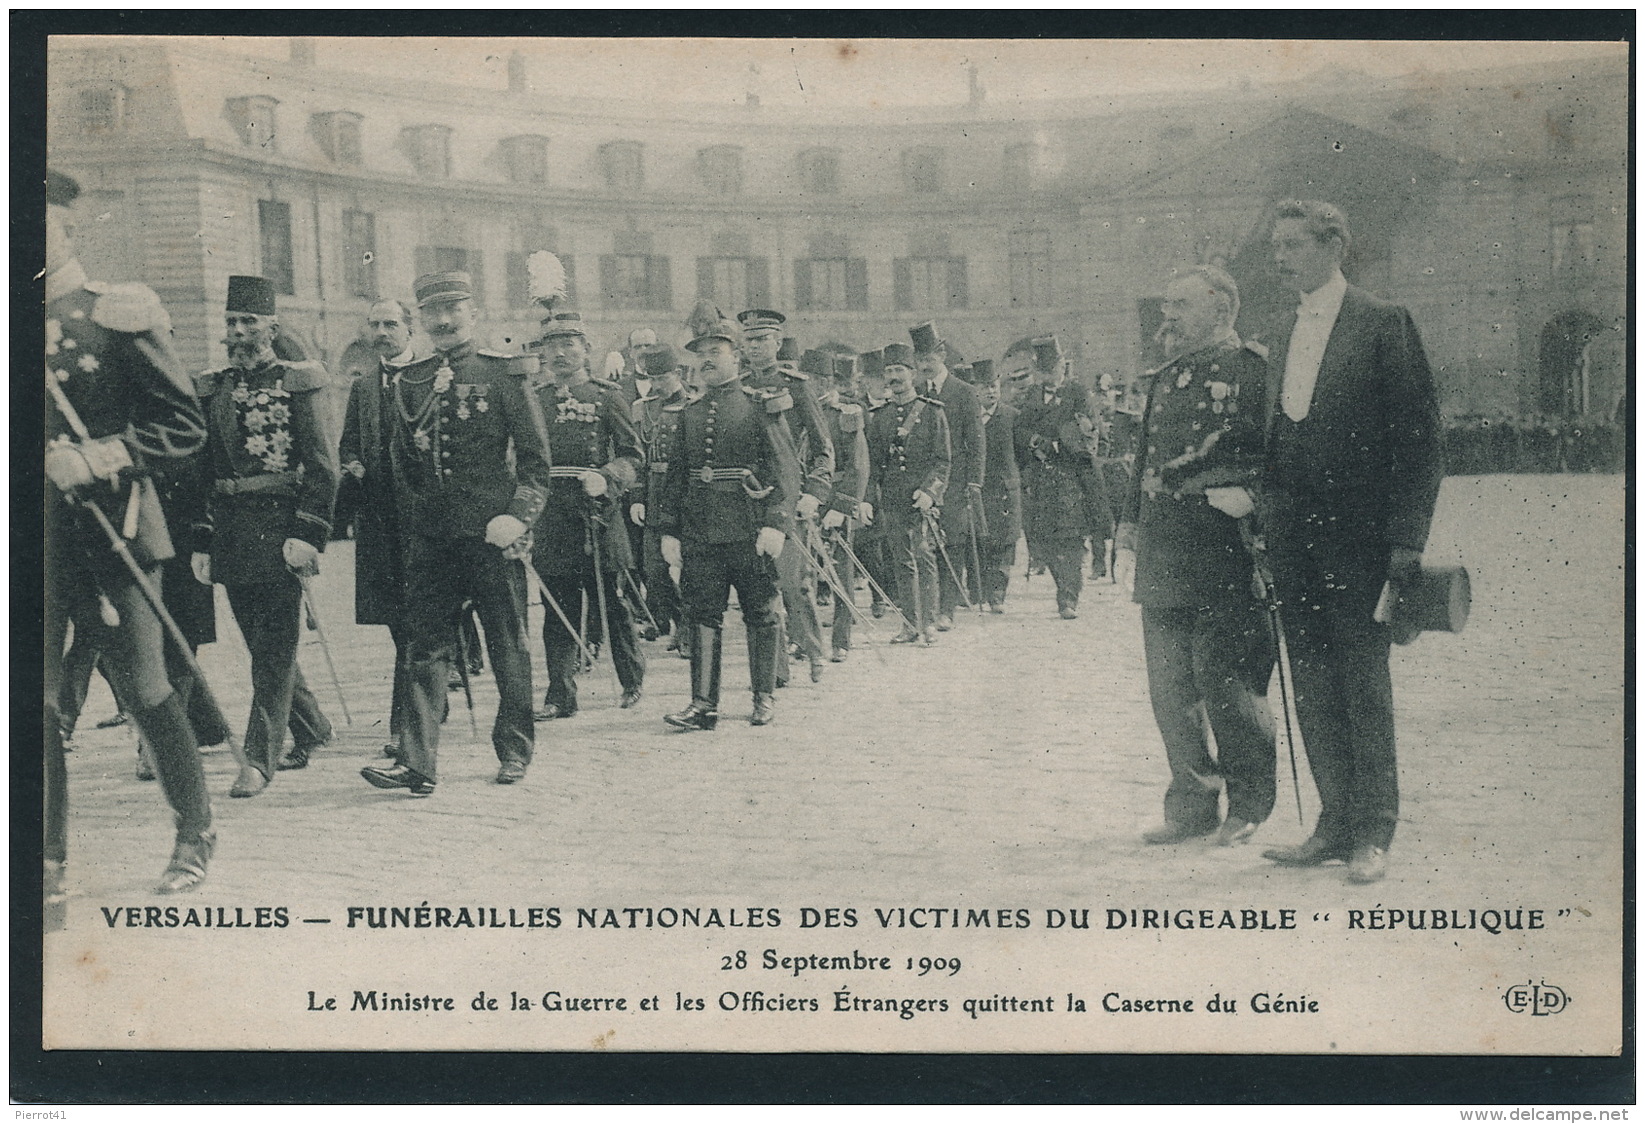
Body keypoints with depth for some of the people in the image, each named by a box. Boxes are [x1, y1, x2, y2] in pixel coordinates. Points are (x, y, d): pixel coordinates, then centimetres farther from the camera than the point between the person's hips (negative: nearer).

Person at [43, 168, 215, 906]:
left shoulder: (116, 316, -4)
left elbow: (185, 424, -6)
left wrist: (97, 459, -18)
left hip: (111, 533, -4)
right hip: (36, 538, 4)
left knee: (144, 691, 4)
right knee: (33, 699, -1)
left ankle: (195, 831, 25)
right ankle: (46, 873, 6)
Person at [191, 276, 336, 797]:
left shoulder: (297, 383, -1)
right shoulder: (211, 389, 13)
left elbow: (322, 466, -6)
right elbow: (200, 472, 14)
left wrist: (307, 534, -14)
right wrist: (201, 543, 8)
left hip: (280, 525, -5)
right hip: (230, 530, 5)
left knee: (275, 649, -5)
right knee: (261, 644, 12)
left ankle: (260, 758, -3)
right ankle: (314, 727, 31)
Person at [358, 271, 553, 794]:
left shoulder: (504, 375, 0)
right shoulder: (407, 383, 11)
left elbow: (536, 460, -2)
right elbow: (396, 462, 18)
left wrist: (518, 516, -15)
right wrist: (409, 528, 10)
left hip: (491, 535, -3)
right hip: (429, 537, 3)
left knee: (507, 645, 7)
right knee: (425, 647, -4)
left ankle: (514, 751, 22)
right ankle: (417, 763, -8)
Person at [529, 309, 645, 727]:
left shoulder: (607, 398, 2)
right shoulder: (535, 401, 13)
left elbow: (633, 455, -2)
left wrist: (605, 479, -20)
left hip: (597, 518, -3)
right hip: (551, 521, 4)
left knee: (610, 604, 4)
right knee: (558, 610, 3)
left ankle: (633, 678, 24)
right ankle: (561, 695, 7)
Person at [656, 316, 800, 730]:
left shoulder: (761, 407, 0)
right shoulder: (687, 414, 13)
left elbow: (786, 467, -6)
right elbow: (675, 474, 16)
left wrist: (776, 524, -16)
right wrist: (668, 530, 7)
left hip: (750, 529, -4)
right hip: (699, 531, 4)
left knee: (760, 615, 6)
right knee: (703, 616, 2)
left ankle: (765, 696, 18)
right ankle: (704, 703, 5)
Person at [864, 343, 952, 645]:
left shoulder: (932, 411, 2)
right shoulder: (878, 415, 13)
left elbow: (943, 459, -1)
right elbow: (873, 461, 15)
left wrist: (929, 491, -15)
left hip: (921, 498, -4)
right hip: (891, 501, 4)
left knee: (923, 558, -10)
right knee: (902, 563, 6)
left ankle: (929, 624, -8)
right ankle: (910, 625, 12)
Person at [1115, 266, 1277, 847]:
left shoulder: (1254, 372, -3)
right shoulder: (1165, 381, 18)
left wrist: (1248, 496, -18)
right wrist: (1127, 539, 16)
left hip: (1225, 564, -7)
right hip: (1162, 563, 7)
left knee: (1227, 685, -3)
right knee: (1170, 689, 9)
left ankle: (1247, 805, 13)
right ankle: (1190, 805, 21)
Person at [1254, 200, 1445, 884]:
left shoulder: (1384, 324, -4)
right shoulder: (1283, 339, 17)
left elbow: (1420, 435, -8)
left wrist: (1406, 538, -13)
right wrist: (1267, 525, 9)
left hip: (1359, 539, -6)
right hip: (1294, 539, 6)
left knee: (1364, 682, -3)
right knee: (1313, 687, 8)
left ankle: (1373, 834, 5)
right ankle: (1336, 825, 17)